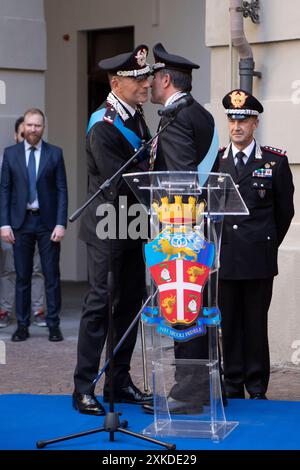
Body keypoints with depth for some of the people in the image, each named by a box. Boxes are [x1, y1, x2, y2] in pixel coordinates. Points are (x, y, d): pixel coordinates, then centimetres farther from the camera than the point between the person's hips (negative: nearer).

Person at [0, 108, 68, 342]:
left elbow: (62, 190, 1)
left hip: (48, 222, -1)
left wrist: (61, 223, -7)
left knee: (52, 276, 0)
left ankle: (53, 325, 6)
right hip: (21, 222, 1)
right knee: (22, 276, 4)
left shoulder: (55, 153, 3)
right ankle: (22, 325, 10)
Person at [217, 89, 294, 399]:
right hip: (223, 258, 2)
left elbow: (285, 210, 9)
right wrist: (215, 246, 11)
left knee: (256, 324, 1)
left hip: (258, 258, -2)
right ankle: (232, 387, 12)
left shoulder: (275, 161, 2)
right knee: (227, 324, 4)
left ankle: (257, 390, 10)